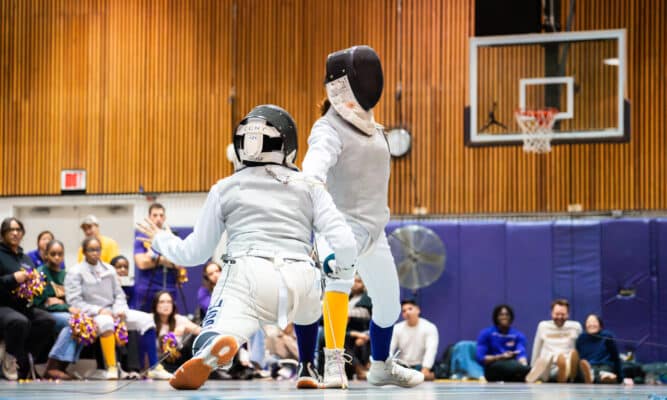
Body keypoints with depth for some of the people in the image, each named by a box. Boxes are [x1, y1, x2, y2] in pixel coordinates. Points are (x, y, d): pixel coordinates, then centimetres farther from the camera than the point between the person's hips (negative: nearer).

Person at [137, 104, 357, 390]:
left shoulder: (225, 188, 18)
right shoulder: (310, 188, 18)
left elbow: (194, 253, 22)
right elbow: (346, 247, 6)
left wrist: (160, 240, 42)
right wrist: (339, 265, 30)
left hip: (246, 277, -2)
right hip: (299, 279, 2)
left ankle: (216, 347, -50)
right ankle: (307, 370, 28)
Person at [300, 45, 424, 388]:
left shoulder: (371, 128, 8)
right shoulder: (329, 129, -18)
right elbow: (318, 157, -42)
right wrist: (312, 179, -63)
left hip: (373, 229, 8)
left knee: (389, 305, 21)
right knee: (338, 277, -40)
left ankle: (381, 366, 47)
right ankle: (333, 364, -46)